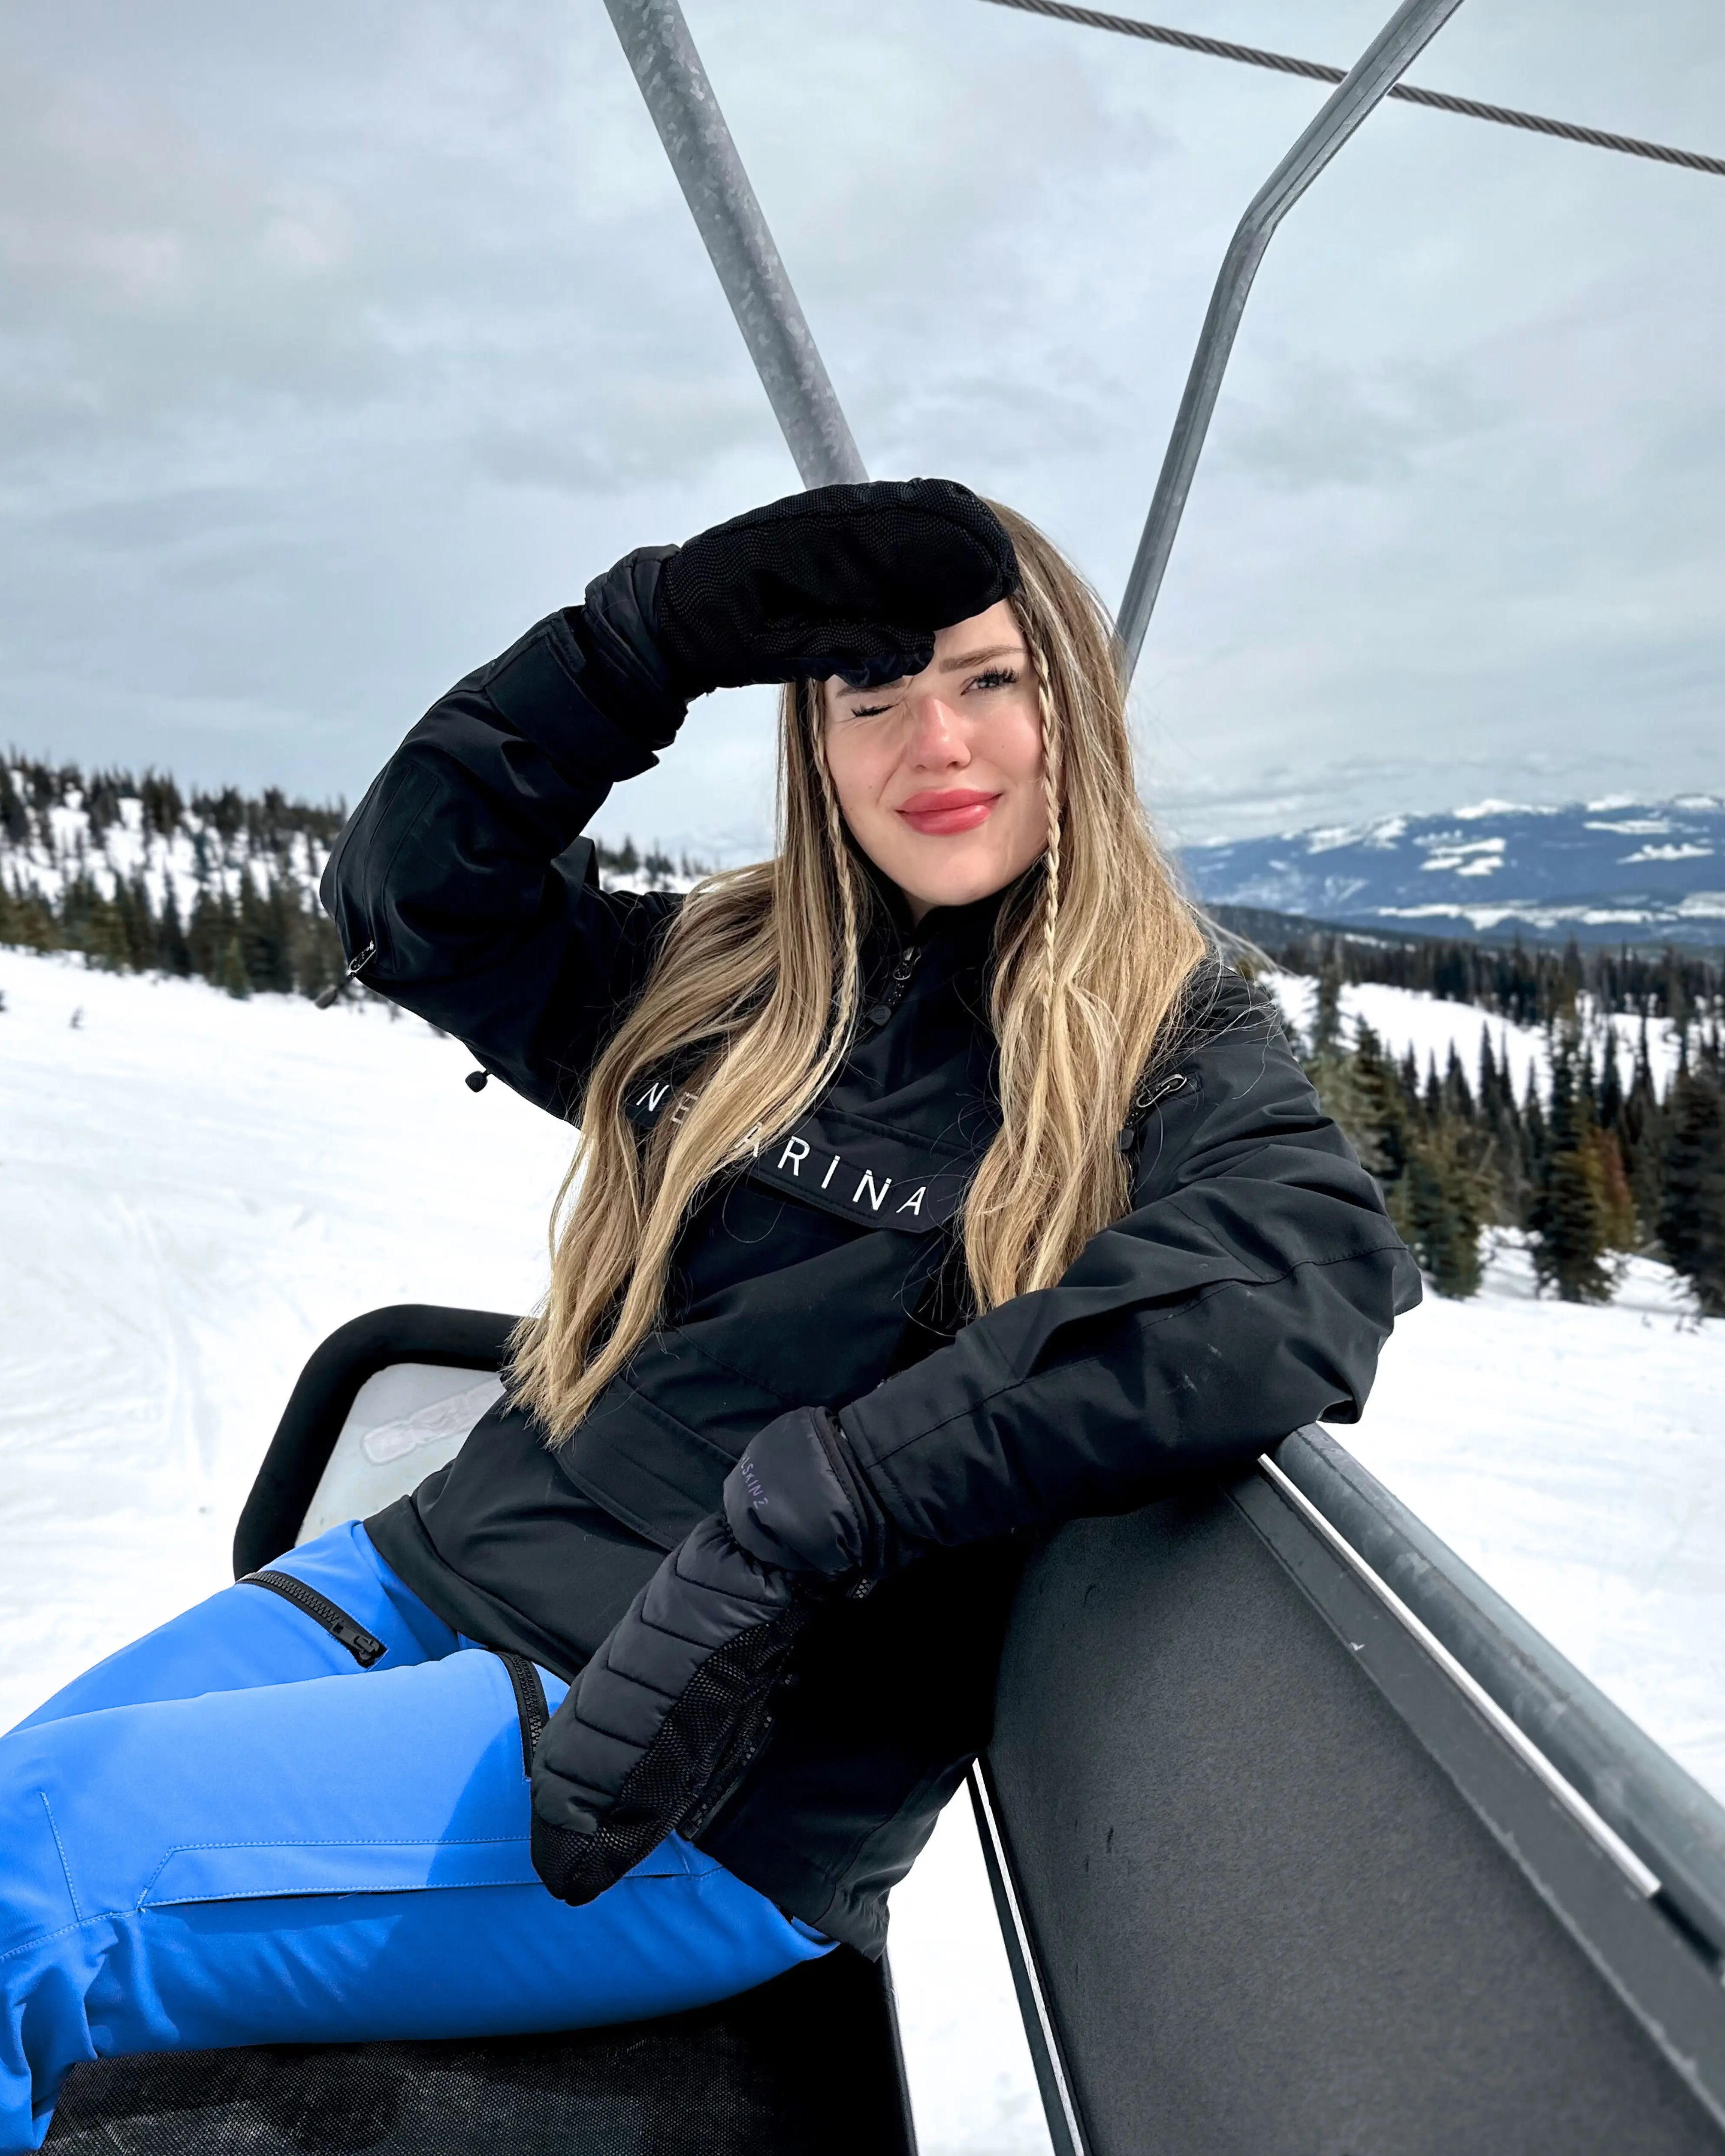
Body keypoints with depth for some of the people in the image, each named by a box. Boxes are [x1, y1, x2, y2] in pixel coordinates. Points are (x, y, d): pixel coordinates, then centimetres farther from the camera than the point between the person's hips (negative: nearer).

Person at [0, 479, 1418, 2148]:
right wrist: (673, 623, -2)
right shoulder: (735, 974, 9)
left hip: (717, 1777, -5)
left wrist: (794, 1524, -30)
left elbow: (1308, 1279, -25)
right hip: (435, 1576, 6)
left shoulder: (1171, 1045, -5)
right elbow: (405, 895, 8)